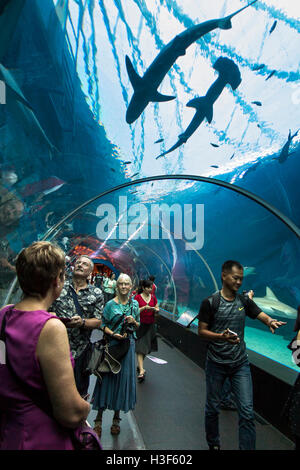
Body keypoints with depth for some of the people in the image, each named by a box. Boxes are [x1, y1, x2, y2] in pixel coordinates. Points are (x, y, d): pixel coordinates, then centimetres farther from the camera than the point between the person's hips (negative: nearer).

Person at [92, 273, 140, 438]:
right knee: (107, 378, 1)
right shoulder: (110, 304, -3)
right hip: (112, 344, -2)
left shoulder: (134, 304, 6)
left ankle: (116, 418, 25)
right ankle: (99, 419, 16)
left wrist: (134, 322, -8)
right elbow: (103, 325, -2)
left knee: (123, 378, 8)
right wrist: (114, 334, -17)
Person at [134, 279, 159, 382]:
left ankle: (140, 365, 32)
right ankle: (141, 371, -11)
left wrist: (155, 309, -11)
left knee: (147, 347, 13)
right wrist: (144, 308, -23)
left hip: (150, 325, 5)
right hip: (140, 324, -5)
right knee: (140, 347, -9)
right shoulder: (138, 297, -7)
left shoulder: (153, 297, 6)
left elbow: (157, 309, 11)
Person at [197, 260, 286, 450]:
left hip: (240, 364, 2)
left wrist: (271, 321, -29)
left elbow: (263, 316, -6)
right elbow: (201, 331, -9)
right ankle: (213, 444, 40)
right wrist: (221, 337, -26)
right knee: (213, 408, 15)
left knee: (247, 412, 1)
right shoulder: (210, 302, -10)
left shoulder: (244, 301, 2)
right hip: (216, 364, -2)